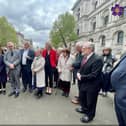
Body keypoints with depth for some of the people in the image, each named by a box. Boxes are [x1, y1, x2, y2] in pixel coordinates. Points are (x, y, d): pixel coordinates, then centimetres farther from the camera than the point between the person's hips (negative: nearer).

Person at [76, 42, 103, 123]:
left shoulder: (97, 59, -26)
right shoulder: (85, 57, 2)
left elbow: (93, 75, -28)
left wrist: (81, 77, -20)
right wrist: (79, 73, -8)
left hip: (92, 85, -8)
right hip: (84, 83, 9)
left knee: (90, 101, 13)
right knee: (82, 97, 26)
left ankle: (89, 115, 39)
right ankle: (84, 109, 54)